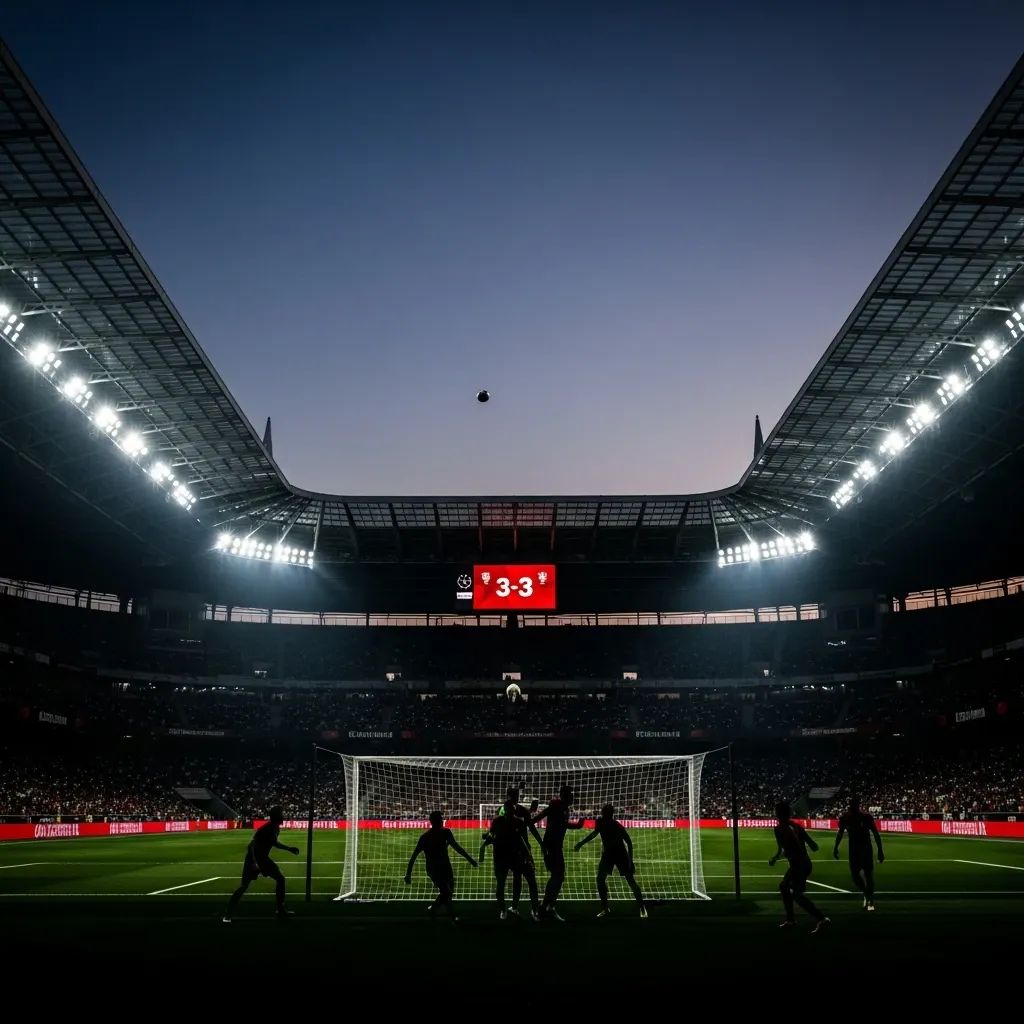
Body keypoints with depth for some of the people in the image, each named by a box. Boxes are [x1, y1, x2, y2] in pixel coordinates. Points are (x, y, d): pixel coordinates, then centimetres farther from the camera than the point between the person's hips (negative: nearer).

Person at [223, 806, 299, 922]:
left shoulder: (276, 828, 0)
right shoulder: (265, 828, -26)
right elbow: (253, 845, -30)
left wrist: (289, 849, 17)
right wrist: (255, 862, -37)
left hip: (263, 858, 9)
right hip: (253, 859, -9)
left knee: (280, 879, 6)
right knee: (244, 886, -12)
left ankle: (281, 910, 14)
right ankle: (228, 915, -3)